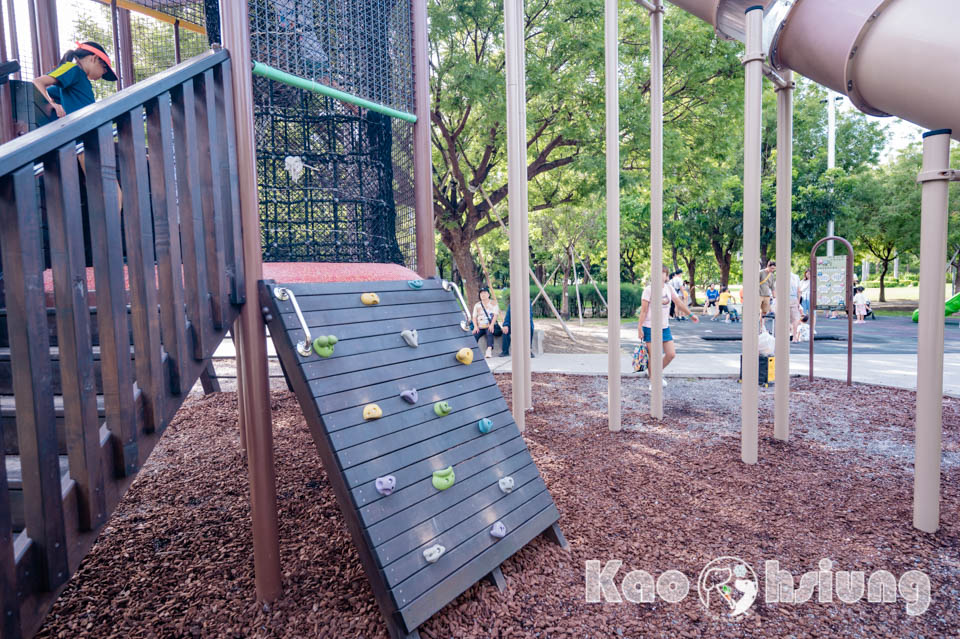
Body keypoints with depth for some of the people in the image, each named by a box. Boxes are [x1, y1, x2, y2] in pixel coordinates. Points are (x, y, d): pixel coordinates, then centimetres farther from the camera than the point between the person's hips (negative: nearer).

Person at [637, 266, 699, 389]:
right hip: (650, 327, -5)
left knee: (671, 354, 3)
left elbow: (679, 302, 17)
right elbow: (643, 310, -10)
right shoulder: (648, 290, -10)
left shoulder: (669, 288, 5)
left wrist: (690, 314, 24)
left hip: (665, 327, 5)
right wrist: (640, 328, -13)